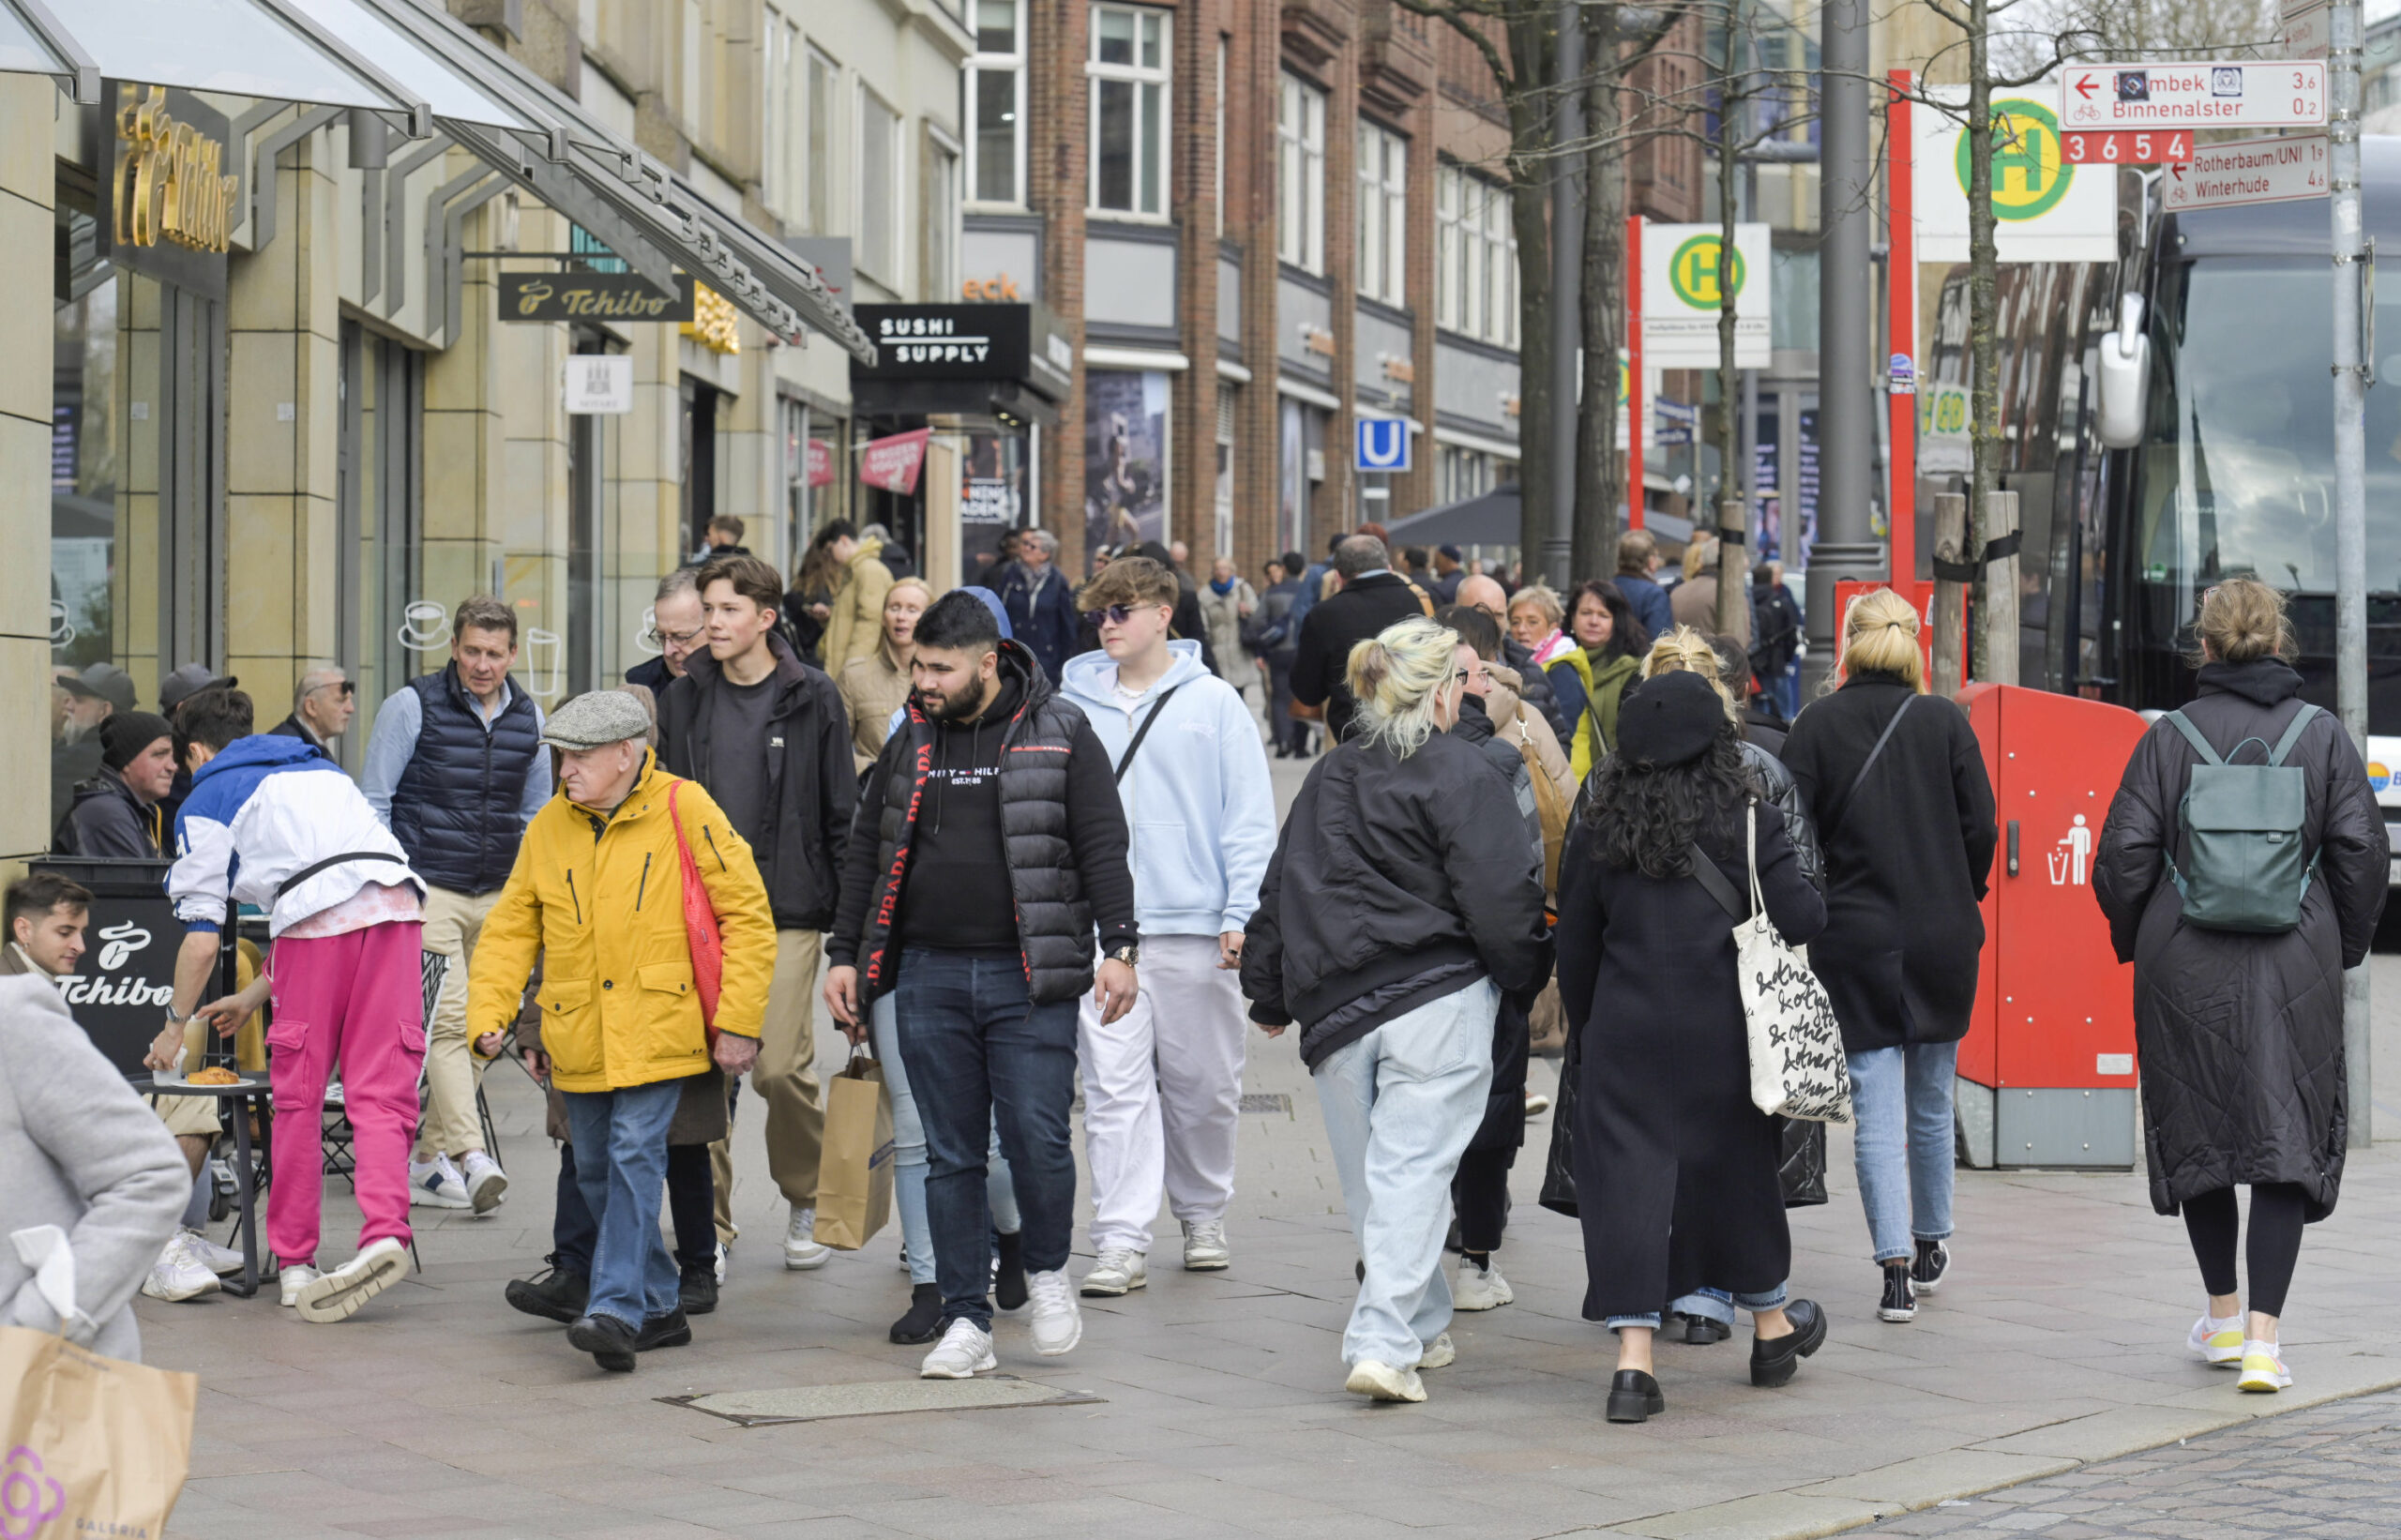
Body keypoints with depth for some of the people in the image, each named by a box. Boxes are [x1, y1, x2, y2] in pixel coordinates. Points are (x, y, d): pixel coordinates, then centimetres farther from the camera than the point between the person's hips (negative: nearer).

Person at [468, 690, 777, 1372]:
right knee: (596, 1173, 10)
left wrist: (739, 1021, -8)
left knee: (633, 1155, -16)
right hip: (580, 1036, 6)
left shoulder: (686, 813, -7)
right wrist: (487, 1015, -2)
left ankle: (618, 1309, -17)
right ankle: (660, 1307, 24)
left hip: (658, 1030, -5)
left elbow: (747, 917, -4)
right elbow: (511, 928, 12)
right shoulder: (548, 828, 6)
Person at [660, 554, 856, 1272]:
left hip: (788, 909, -3)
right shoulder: (683, 699, 10)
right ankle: (709, 1219, 8)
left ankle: (807, 1201, 15)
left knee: (781, 1067, -8)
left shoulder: (812, 698, 1)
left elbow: (842, 812, 3)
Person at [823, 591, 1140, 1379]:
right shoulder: (909, 744, 13)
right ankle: (966, 1321, 9)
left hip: (1030, 979, -3)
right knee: (950, 1156, 4)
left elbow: (1103, 846, 1)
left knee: (1037, 1138, -9)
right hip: (929, 979, 4)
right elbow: (868, 856, 18)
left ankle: (1047, 1273, 18)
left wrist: (1118, 946, -7)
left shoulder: (1060, 734, 2)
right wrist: (844, 956, 14)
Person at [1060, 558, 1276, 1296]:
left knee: (1203, 1084, 9)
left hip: (1195, 928, -1)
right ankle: (1121, 1241, -5)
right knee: (1114, 1085, -5)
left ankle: (1203, 1214, 28)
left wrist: (1242, 913, -7)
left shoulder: (1212, 702, 1)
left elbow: (1251, 813, 0)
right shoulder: (1073, 703, 6)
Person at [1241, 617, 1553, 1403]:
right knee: (1412, 1169, -7)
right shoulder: (1460, 774, -7)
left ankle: (1423, 1328, 26)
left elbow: (1281, 890, 18)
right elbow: (1501, 898, -10)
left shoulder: (1327, 778, 13)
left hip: (1335, 1008, 6)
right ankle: (1385, 1341, -15)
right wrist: (1526, 976, 7)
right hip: (1437, 1002, -6)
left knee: (1372, 1177, 15)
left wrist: (1270, 995, 28)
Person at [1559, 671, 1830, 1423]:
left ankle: (1633, 1359, -9)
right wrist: (1807, 904, 12)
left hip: (1626, 1028, 1)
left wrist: (1583, 1023, 18)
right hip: (1724, 1025, -1)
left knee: (1626, 1172, 0)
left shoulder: (1599, 829, 0)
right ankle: (1771, 1326, 34)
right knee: (1738, 1164, 16)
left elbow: (1576, 942, 6)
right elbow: (1799, 918, -12)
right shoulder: (1747, 821, -7)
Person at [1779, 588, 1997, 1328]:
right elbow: (1980, 828, -2)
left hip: (1852, 938, -2)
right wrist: (1958, 900, 14)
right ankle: (1929, 1244, 32)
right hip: (1942, 935, 2)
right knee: (1931, 1100, 17)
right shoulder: (1945, 721, -2)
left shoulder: (1816, 726, -4)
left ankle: (1896, 1268, -9)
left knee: (1877, 1107, -2)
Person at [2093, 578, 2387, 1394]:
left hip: (2186, 968, 0)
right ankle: (2263, 1333, -7)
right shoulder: (2322, 736, 0)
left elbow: (2124, 856, -5)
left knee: (2198, 1135, 15)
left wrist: (2133, 943, 12)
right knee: (2288, 1143, 3)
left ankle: (2223, 1316, 24)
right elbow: (2364, 849, -2)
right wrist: (2342, 948, 11)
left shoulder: (2169, 738, -2)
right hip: (2295, 972, 0)